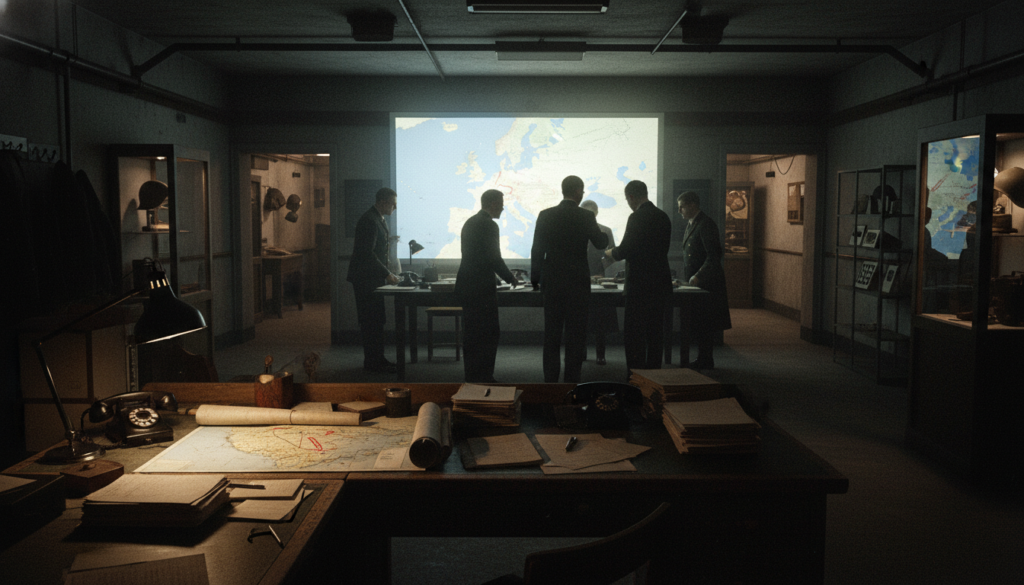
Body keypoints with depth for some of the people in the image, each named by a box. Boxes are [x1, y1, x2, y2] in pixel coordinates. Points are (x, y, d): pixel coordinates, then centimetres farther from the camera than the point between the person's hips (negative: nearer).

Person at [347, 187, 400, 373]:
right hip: (366, 279, -10)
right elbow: (367, 253, -23)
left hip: (374, 278, 10)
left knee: (377, 320, 13)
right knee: (372, 321, -6)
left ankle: (377, 359, 21)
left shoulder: (379, 219, 15)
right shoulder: (369, 221, -18)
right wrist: (387, 274, -21)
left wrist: (387, 272, 16)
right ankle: (372, 362, 1)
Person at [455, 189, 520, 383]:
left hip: (467, 285, 9)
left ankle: (472, 377, 21)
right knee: (489, 334, -3)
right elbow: (494, 258, -17)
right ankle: (483, 378, 0)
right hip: (482, 287, -9)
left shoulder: (470, 222, 14)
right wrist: (510, 278, -1)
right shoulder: (489, 225, -14)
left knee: (473, 334, 15)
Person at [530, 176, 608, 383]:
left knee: (551, 333, 9)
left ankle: (550, 379, 11)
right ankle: (572, 379, 7)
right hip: (577, 282, -2)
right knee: (576, 334, 5)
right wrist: (601, 231, 28)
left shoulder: (545, 215, -2)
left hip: (551, 282, 2)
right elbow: (601, 243, 6)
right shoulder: (586, 217, -7)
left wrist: (535, 278, 10)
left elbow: (537, 250, 1)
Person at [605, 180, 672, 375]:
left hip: (640, 285, -8)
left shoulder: (637, 218, -13)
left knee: (634, 332, -3)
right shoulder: (663, 216, 11)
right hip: (661, 284, 8)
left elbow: (626, 250, -16)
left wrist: (611, 253, 6)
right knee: (656, 332, 12)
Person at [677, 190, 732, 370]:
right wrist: (688, 278, 15)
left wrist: (698, 276, -23)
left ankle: (705, 361, 4)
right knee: (697, 323, 11)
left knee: (703, 324, -4)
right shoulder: (692, 224, 17)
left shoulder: (705, 224, -14)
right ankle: (703, 359, 19)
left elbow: (714, 255, -20)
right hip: (694, 281, 9)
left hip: (705, 283, -9)